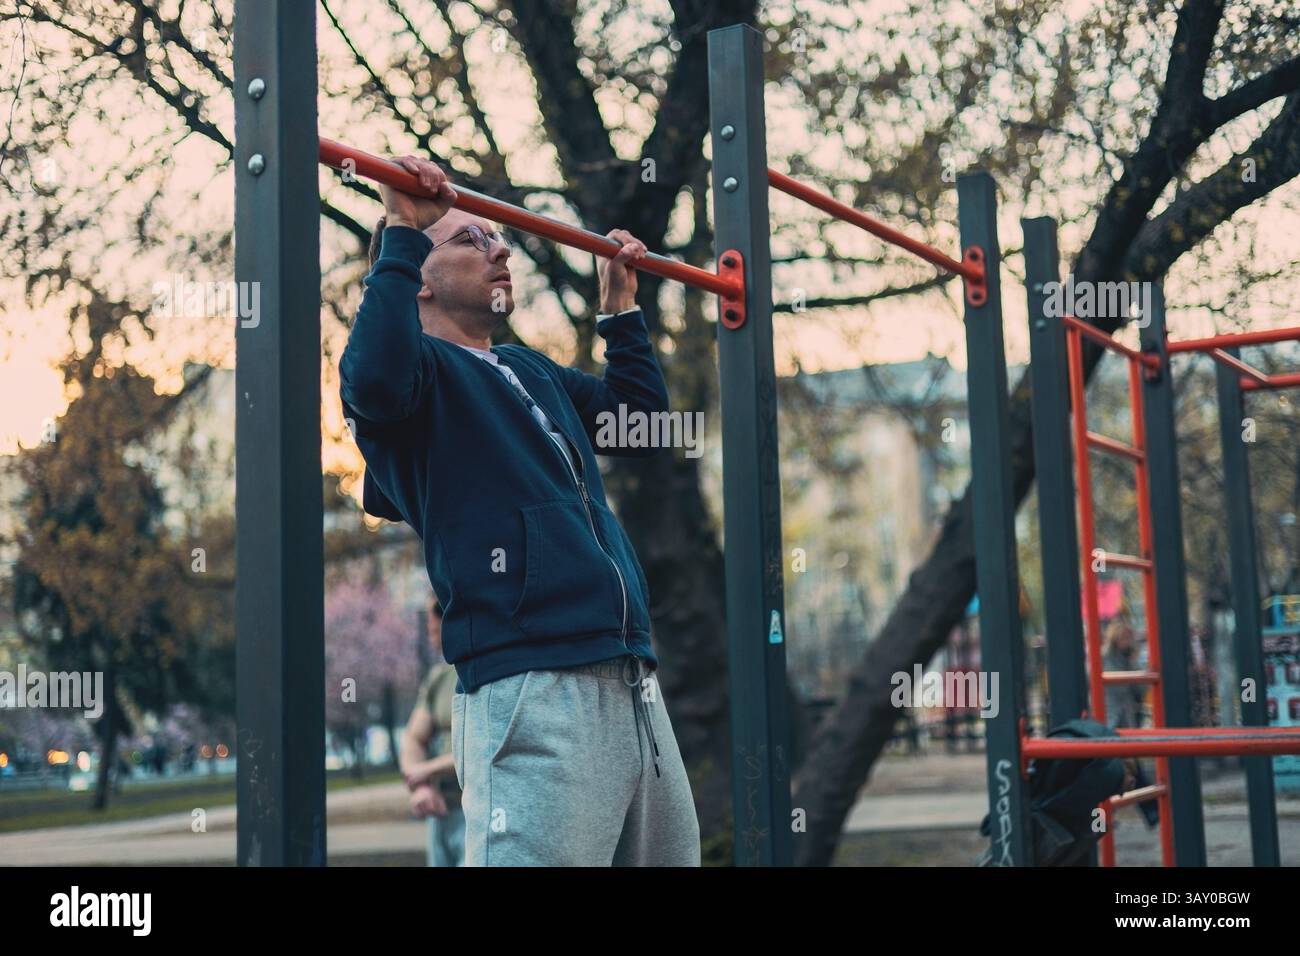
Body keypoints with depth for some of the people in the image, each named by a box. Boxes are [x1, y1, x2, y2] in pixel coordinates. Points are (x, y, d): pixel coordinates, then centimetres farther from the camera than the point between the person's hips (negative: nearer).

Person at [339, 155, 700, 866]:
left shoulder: (532, 372, 26)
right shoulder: (424, 364, 1)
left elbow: (639, 424, 35)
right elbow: (373, 385, -23)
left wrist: (622, 307, 35)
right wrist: (401, 234, -18)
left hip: (638, 690, 9)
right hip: (533, 692, -9)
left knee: (670, 858, 13)